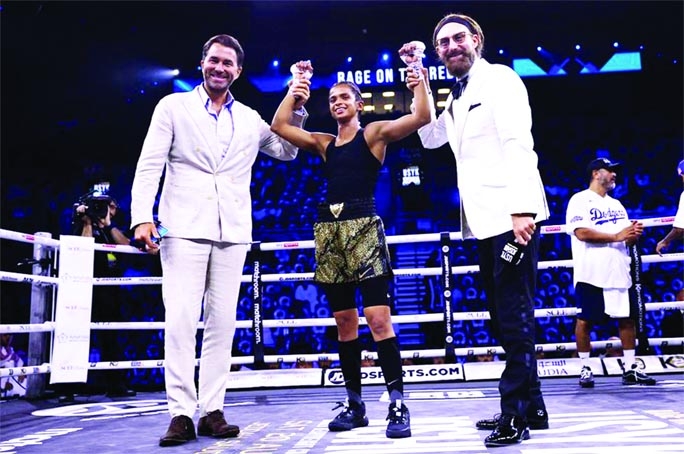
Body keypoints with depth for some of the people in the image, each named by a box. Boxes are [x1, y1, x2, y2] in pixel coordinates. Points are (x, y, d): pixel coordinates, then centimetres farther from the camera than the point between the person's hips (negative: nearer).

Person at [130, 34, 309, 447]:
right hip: (184, 227, -3)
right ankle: (182, 413, -2)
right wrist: (142, 216, -10)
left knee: (222, 321, 2)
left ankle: (212, 410, 8)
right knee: (181, 319, -8)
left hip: (233, 232, 3)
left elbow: (287, 151, 25)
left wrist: (297, 110, 11)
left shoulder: (250, 119, 17)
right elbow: (149, 165, 2)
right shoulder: (173, 106, 9)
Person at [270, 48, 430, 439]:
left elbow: (422, 117, -7)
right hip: (329, 230, 5)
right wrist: (296, 86, 16)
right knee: (344, 322, 7)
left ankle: (398, 404, -7)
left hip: (363, 227, -5)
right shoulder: (323, 143, 18)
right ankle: (355, 403, 16)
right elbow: (278, 126, 13)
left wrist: (416, 70, -5)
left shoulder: (374, 133, 6)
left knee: (378, 318, -13)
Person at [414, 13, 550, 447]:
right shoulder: (459, 95, 20)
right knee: (506, 316, 11)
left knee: (514, 315, -7)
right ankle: (531, 406, 21)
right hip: (487, 220, 9)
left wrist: (521, 208, -25)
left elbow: (518, 144, -15)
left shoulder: (499, 78, -5)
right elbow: (432, 138, 24)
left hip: (511, 215, -9)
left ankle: (515, 412, 1)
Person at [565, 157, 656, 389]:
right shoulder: (580, 200, -2)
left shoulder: (616, 204, 21)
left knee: (627, 318, 6)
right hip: (591, 273, -7)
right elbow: (581, 233, -16)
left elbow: (626, 239, 20)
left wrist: (634, 233, -2)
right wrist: (616, 236, -17)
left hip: (619, 272, 7)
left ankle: (630, 369, 15)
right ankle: (585, 369, 8)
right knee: (585, 320, -2)